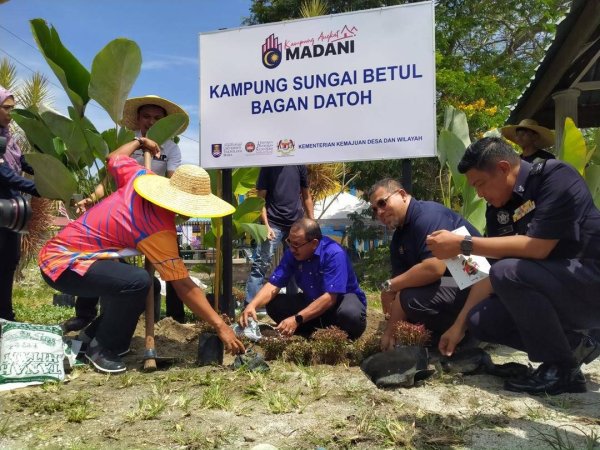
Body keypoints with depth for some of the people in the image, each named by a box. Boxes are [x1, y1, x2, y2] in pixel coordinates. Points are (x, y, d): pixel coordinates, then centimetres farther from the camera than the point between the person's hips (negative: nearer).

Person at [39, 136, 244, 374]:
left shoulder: (140, 177, -6)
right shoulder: (159, 230, -26)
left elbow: (113, 158, 16)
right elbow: (183, 286, -27)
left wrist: (140, 141, 33)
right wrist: (221, 326, -24)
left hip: (59, 252, 10)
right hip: (62, 263, -10)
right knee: (138, 282, -31)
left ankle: (93, 332, 31)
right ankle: (101, 348, -9)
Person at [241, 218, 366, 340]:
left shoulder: (334, 254, -29)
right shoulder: (292, 253, -10)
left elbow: (329, 297, -33)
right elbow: (273, 284, -12)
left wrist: (297, 319, -38)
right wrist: (252, 305, -30)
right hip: (312, 301, 5)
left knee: (350, 315, -39)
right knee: (274, 305, -13)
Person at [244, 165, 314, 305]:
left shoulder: (299, 165, 7)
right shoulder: (268, 166, -1)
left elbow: (306, 195, 14)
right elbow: (261, 198, -2)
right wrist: (266, 225, -13)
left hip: (296, 224, 4)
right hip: (274, 224, -3)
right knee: (260, 265, -7)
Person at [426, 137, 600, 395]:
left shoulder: (555, 176, -17)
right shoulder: (500, 208, 4)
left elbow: (537, 247, -28)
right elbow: (491, 271, 5)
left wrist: (462, 245, -27)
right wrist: (459, 325, 2)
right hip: (554, 289, 8)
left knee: (509, 272, -30)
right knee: (480, 321, -5)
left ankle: (563, 369, -12)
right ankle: (573, 345, 8)